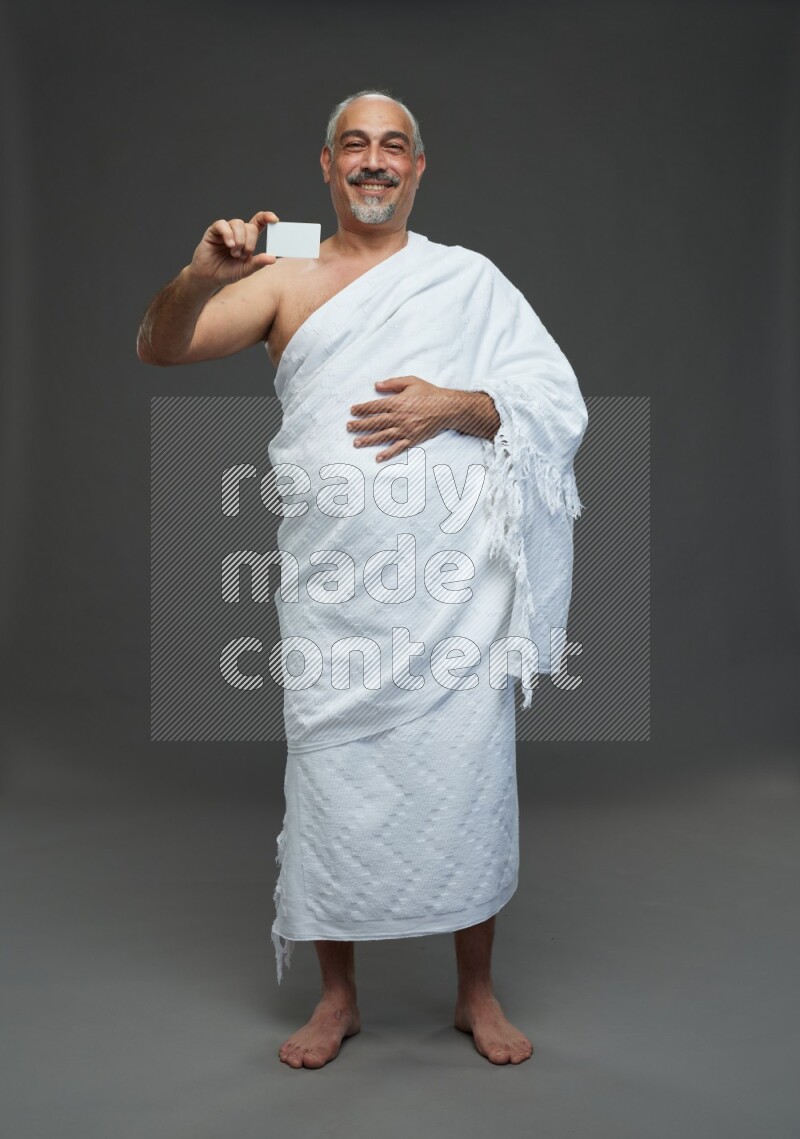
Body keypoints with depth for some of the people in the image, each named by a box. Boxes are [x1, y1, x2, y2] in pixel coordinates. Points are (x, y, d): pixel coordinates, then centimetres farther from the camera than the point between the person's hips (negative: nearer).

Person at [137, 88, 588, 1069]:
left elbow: (559, 401, 6)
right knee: (331, 777, 5)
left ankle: (475, 991, 24)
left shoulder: (469, 277, 13)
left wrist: (453, 405, -11)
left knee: (467, 775, 3)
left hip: (456, 580, 0)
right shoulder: (286, 281, 12)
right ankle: (337, 994, 25)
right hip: (331, 583, 1)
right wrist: (201, 275, -17)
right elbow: (157, 348, 3)